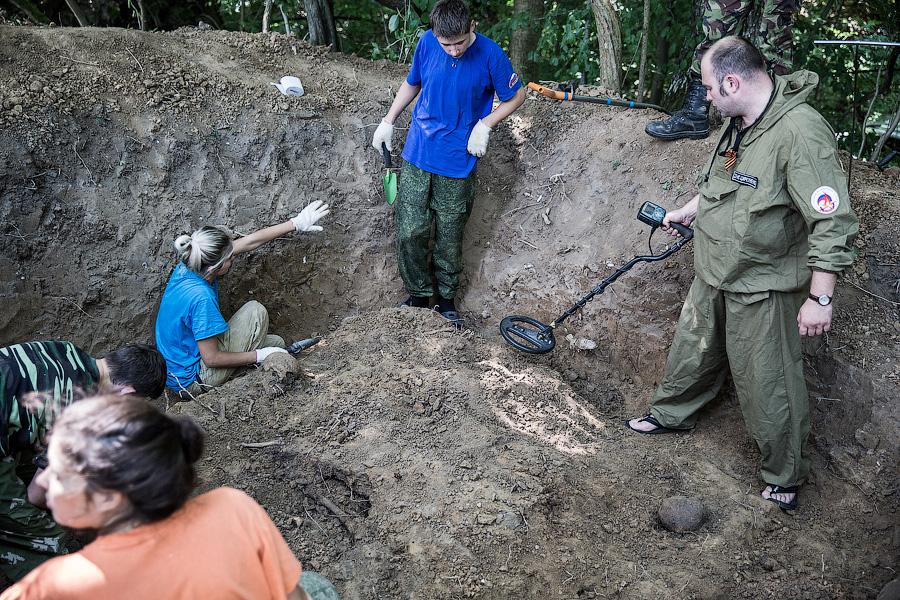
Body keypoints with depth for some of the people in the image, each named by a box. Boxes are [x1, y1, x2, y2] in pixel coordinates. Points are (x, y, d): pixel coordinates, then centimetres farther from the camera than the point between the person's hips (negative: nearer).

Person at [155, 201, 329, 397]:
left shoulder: (189, 266, -8)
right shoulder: (200, 297, -33)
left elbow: (250, 242, -2)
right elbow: (211, 358, -25)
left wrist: (296, 223, 3)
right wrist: (259, 356, -15)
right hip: (193, 380, -8)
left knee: (276, 343, 12)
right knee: (255, 311, -10)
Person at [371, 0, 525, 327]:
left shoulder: (490, 55, -15)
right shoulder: (426, 43, -7)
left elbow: (516, 96, 0)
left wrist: (484, 125, -11)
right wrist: (388, 121, 9)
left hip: (457, 164, -2)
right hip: (416, 155, 2)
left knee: (449, 239, 8)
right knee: (410, 233, -1)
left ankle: (447, 300, 27)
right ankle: (418, 295, 20)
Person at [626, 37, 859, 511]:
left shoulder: (801, 132, -28)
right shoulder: (739, 123, 2)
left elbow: (833, 223, -27)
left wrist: (820, 298, -25)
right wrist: (688, 211, 32)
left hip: (763, 289, -8)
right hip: (714, 277, 8)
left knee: (769, 386, 4)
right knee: (692, 349, 25)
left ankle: (784, 477, 23)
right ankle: (672, 413, 49)